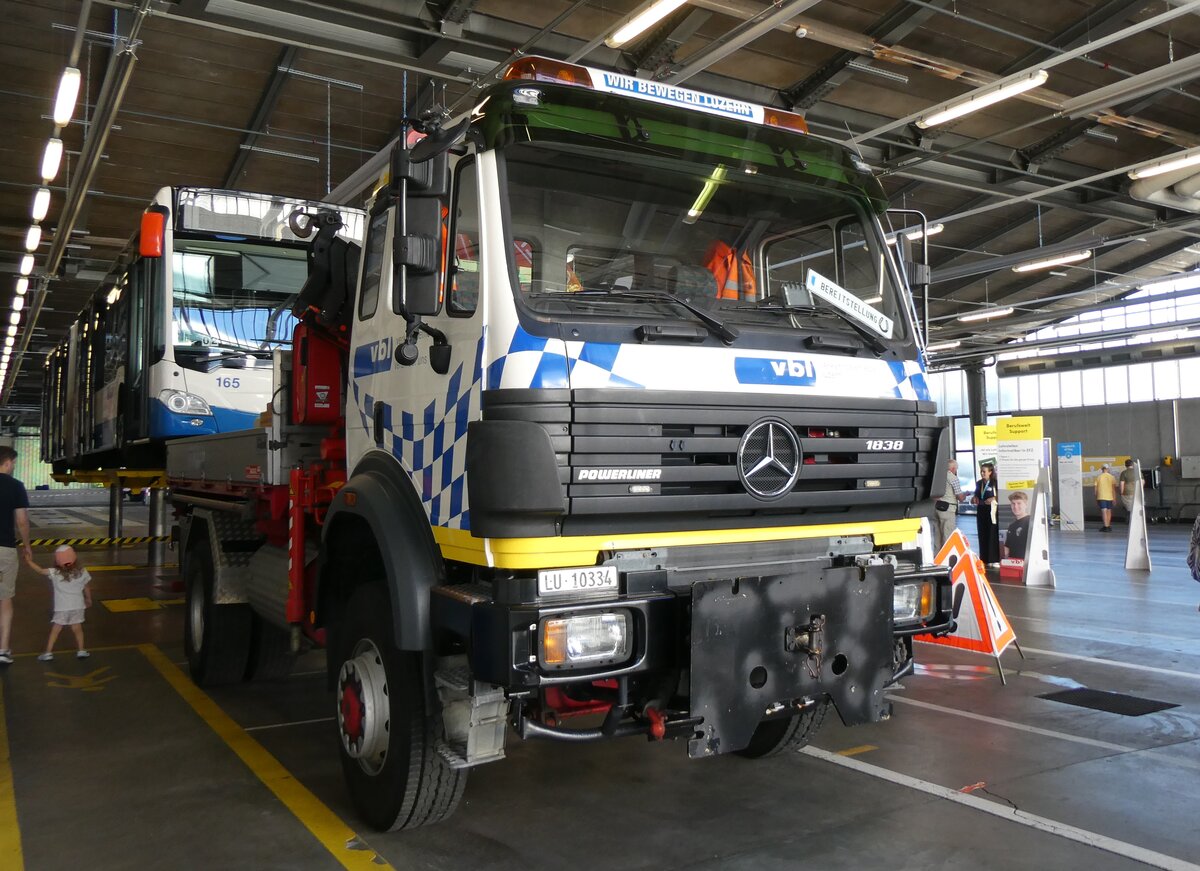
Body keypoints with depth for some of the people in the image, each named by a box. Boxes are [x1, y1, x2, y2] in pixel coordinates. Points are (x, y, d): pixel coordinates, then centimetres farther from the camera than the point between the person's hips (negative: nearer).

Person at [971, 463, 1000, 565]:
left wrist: (994, 499, -20)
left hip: (991, 511, -6)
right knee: (982, 536, 8)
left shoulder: (995, 483, -5)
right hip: (981, 512, 6)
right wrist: (974, 499, 3)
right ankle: (984, 559, 14)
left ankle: (994, 560, 1)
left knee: (993, 535, -4)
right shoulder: (978, 483, 13)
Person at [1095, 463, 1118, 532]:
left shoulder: (1098, 477, -2)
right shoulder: (1112, 477, 0)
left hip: (1101, 497, -2)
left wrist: (1096, 498, 10)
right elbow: (1114, 489, -1)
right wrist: (1114, 498, 4)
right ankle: (1108, 526, 24)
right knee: (1109, 511, 15)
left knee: (1104, 511, -6)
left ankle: (1106, 526, -15)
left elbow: (1096, 488, 1)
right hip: (1109, 497, 2)